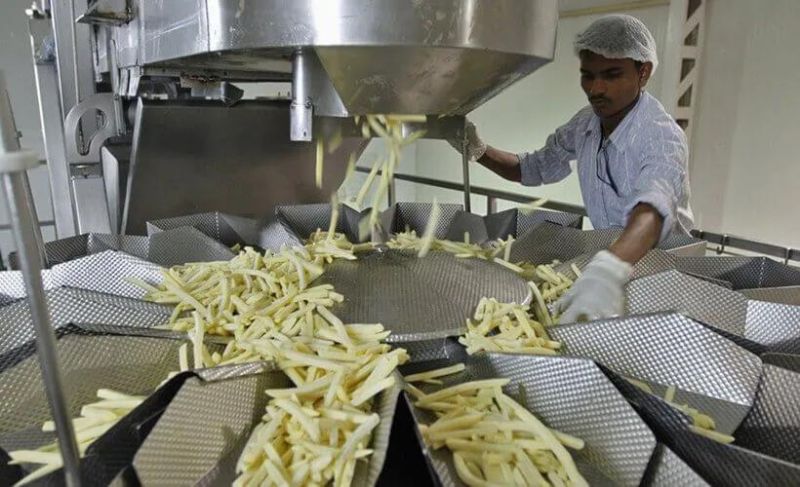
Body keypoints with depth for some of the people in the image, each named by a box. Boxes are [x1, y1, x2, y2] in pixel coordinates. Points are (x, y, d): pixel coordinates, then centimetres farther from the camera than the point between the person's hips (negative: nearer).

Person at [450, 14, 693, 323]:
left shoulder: (662, 136, -23)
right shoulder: (585, 124, -4)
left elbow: (654, 206, -41)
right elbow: (535, 168, 9)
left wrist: (608, 270, -60)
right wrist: (477, 151, -8)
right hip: (611, 254, 5)